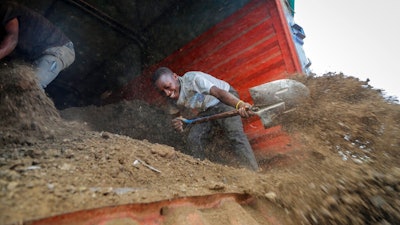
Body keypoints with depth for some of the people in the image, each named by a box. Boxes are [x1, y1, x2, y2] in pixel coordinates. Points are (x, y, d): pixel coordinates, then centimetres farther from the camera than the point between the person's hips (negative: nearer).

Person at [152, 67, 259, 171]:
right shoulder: (176, 100, -8)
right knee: (193, 140, -10)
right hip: (205, 111, 6)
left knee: (235, 134, -27)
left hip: (225, 100, -6)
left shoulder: (192, 78, -29)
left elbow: (218, 92, -41)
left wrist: (240, 104, -59)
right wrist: (179, 123, -23)